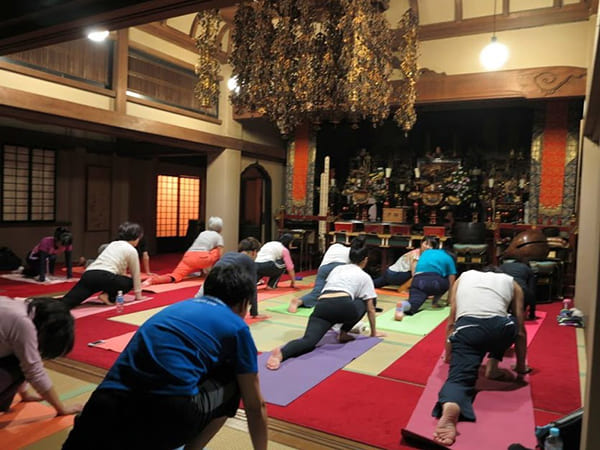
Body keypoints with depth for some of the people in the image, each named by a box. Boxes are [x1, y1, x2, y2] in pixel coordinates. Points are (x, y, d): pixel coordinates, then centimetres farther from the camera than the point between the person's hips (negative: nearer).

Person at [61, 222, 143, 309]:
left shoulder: (113, 244, 31)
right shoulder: (132, 250, 9)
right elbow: (136, 273, 16)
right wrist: (138, 294, 27)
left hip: (88, 274, 6)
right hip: (105, 276, -6)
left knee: (69, 300, -7)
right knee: (130, 282, 19)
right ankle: (108, 296, 2)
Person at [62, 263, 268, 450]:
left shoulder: (177, 307, 29)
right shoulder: (236, 326, 14)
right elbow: (256, 407, 22)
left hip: (108, 405, 5)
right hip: (171, 413, -4)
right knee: (232, 382, 22)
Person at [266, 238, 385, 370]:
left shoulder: (337, 269, 35)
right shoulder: (365, 276, 23)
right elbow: (370, 308, 24)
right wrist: (373, 332, 38)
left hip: (322, 306, 3)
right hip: (343, 306, -3)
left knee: (309, 341, -14)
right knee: (363, 303, 29)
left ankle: (281, 353, -44)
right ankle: (343, 333, 23)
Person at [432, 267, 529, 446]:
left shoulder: (463, 277, 35)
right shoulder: (511, 282, 33)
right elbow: (520, 330, 34)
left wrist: (448, 355, 48)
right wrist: (520, 367, 46)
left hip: (466, 329, -1)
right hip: (500, 328, 1)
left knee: (459, 377, -4)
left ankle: (450, 407, -37)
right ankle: (493, 367, 23)